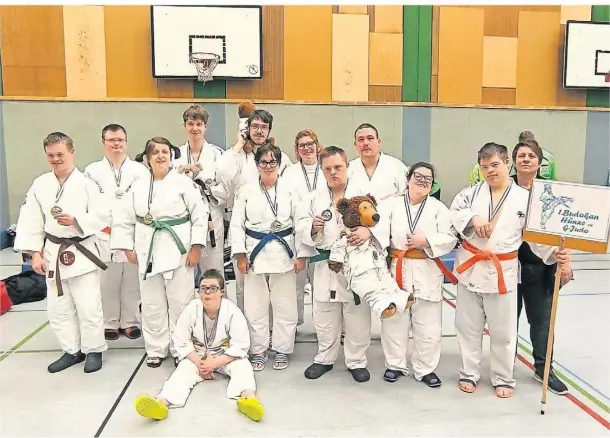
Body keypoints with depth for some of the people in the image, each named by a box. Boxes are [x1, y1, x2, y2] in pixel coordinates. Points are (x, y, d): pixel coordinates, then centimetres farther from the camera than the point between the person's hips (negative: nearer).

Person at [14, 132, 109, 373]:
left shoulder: (86, 183, -10)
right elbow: (31, 221, 3)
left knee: (88, 306, 1)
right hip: (53, 253, 5)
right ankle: (72, 351, 29)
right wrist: (35, 253, -1)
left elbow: (103, 217, -10)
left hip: (82, 253, -5)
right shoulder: (40, 184, 2)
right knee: (58, 307, 14)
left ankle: (94, 350, 19)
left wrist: (75, 221, -23)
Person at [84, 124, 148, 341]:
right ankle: (110, 323, 21)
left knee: (132, 281, 7)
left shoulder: (139, 170, 6)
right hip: (104, 235, 0)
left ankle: (130, 322, 21)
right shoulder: (92, 170, 6)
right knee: (107, 282, 6)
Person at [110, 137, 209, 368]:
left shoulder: (183, 182, -5)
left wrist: (196, 247, -11)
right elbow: (123, 218, 11)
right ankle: (156, 350, 28)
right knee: (152, 304, 12)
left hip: (178, 250, -3)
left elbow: (200, 214, -7)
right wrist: (128, 248, 5)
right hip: (148, 251, 4)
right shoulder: (138, 186, 6)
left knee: (180, 302, 3)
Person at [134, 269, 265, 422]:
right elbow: (181, 341, -10)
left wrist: (215, 363, -27)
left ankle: (248, 396, -60)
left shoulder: (232, 311, -21)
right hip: (196, 356, 1)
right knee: (183, 370, -26)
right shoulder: (191, 309, -17)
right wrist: (200, 363, -19)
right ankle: (161, 402, -54)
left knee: (242, 365, -30)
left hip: (226, 356, -1)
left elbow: (241, 345, -20)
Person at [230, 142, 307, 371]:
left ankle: (281, 350, 25)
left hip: (284, 253, 0)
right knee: (255, 307, 8)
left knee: (285, 306, 8)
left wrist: (300, 255, -3)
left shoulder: (290, 190, -1)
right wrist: (240, 254, -6)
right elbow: (237, 224, 0)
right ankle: (258, 350, 25)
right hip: (255, 253, 0)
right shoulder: (245, 191, 0)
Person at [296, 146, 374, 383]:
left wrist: (367, 231, -28)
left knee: (357, 316, 8)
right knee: (324, 317, 14)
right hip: (325, 264, 2)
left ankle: (356, 361, 25)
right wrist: (312, 228, -17)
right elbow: (301, 225, 4)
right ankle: (325, 358, 32)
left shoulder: (362, 194, -3)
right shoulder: (315, 197, 4)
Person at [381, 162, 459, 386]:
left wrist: (427, 241, -16)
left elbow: (450, 238, -3)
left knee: (428, 326, 7)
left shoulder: (438, 207, 0)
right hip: (397, 269, 0)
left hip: (427, 273, 0)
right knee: (394, 322, 10)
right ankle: (395, 365, 27)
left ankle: (425, 369, 24)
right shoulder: (393, 204, 1)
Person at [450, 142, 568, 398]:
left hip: (502, 271, -2)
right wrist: (472, 218, -20)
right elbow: (453, 212, -3)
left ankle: (503, 378, 29)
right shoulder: (472, 192, 2)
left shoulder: (524, 198, -3)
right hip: (470, 266, 2)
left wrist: (553, 253, -17)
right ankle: (469, 373, 30)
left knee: (503, 330, 9)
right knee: (468, 326, 13)